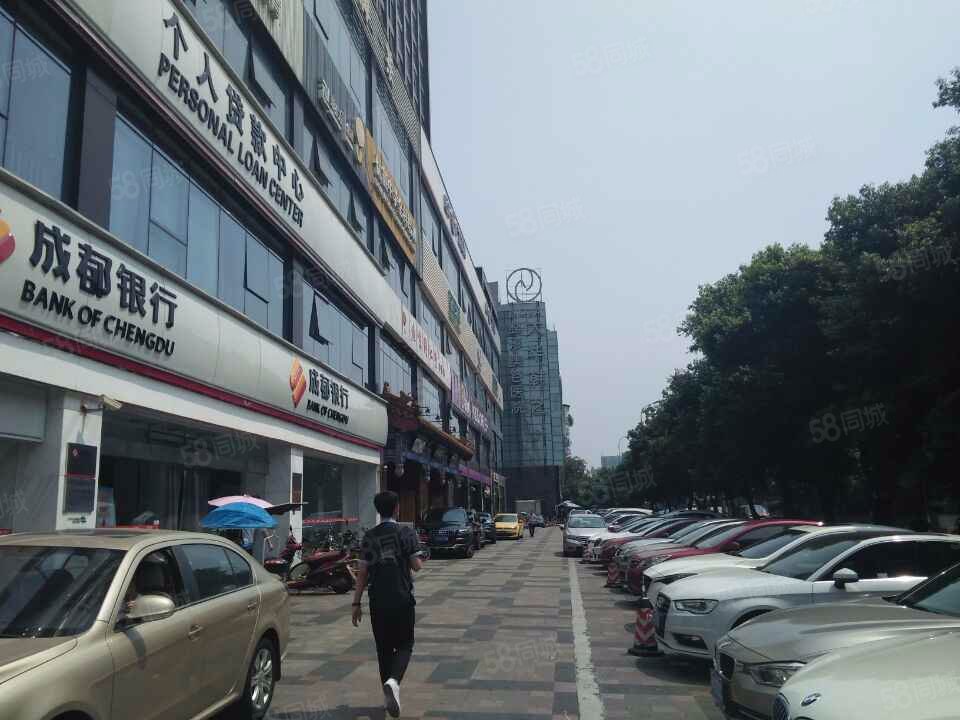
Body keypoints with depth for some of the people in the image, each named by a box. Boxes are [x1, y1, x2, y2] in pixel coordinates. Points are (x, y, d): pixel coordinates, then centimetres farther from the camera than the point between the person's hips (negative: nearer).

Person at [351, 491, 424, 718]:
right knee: (404, 645, 8)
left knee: (384, 648, 15)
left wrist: (356, 603, 5)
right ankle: (393, 681, -18)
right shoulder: (406, 533, -6)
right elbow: (417, 566, -8)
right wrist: (419, 558, 15)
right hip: (402, 599, -2)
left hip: (378, 601, 2)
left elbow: (363, 573, 0)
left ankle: (388, 695, 20)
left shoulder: (369, 537, 2)